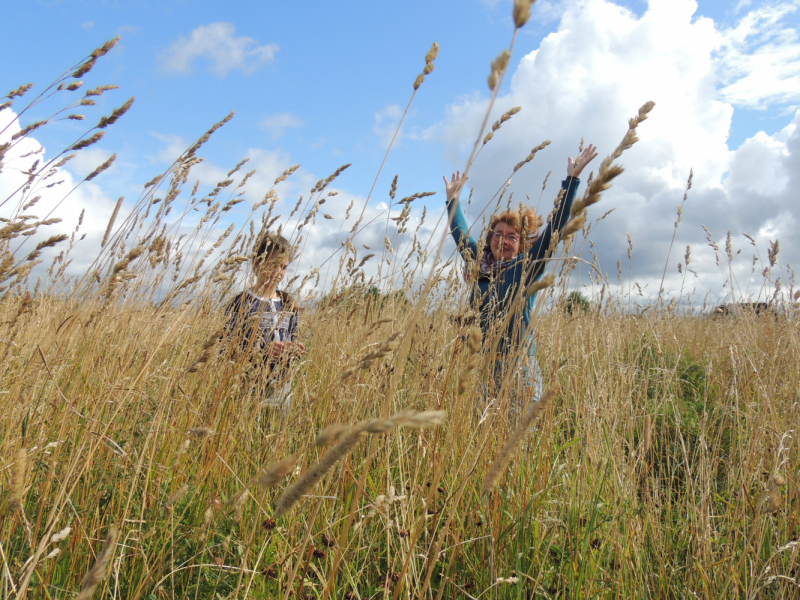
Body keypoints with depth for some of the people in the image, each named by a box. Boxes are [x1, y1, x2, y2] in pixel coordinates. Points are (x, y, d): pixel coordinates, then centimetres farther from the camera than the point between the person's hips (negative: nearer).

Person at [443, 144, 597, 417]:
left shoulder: (527, 268, 1)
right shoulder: (480, 266, 11)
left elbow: (555, 226, -3)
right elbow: (459, 231, 25)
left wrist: (572, 178, -4)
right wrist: (452, 198, 32)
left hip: (518, 367, -4)